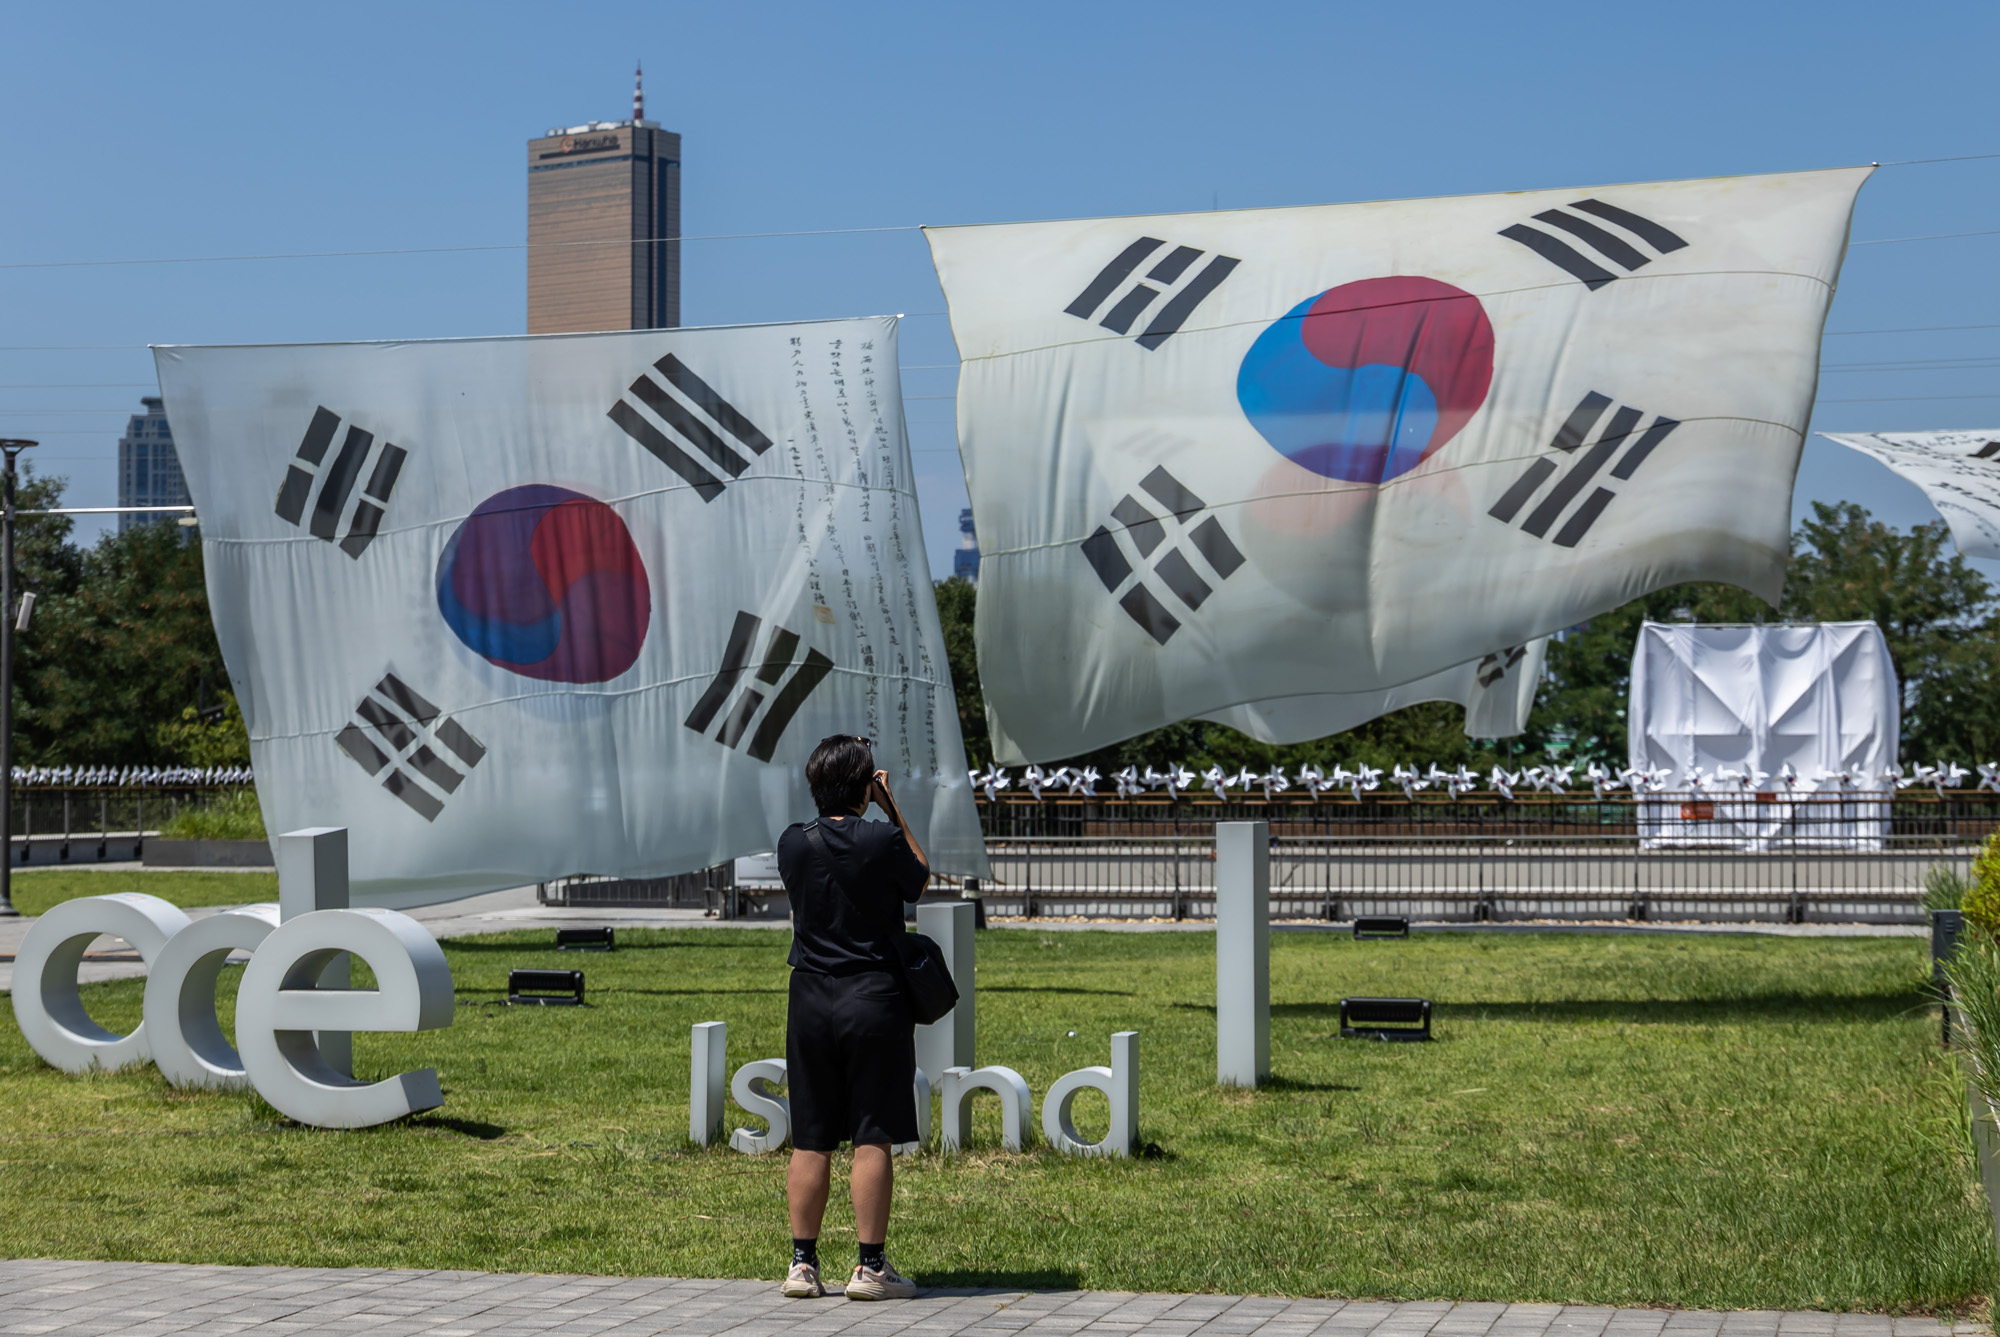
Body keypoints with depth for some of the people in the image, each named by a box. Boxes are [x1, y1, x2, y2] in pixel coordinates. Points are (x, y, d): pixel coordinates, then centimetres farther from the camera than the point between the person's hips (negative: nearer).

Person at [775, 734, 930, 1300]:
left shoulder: (792, 844, 0)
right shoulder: (883, 841, -10)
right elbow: (921, 875, 10)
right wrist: (891, 807, 11)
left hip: (810, 1001, 4)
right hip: (874, 1001, -3)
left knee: (810, 1142, 8)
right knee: (873, 1139, 0)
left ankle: (803, 1264, 12)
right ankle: (870, 1267, 2)